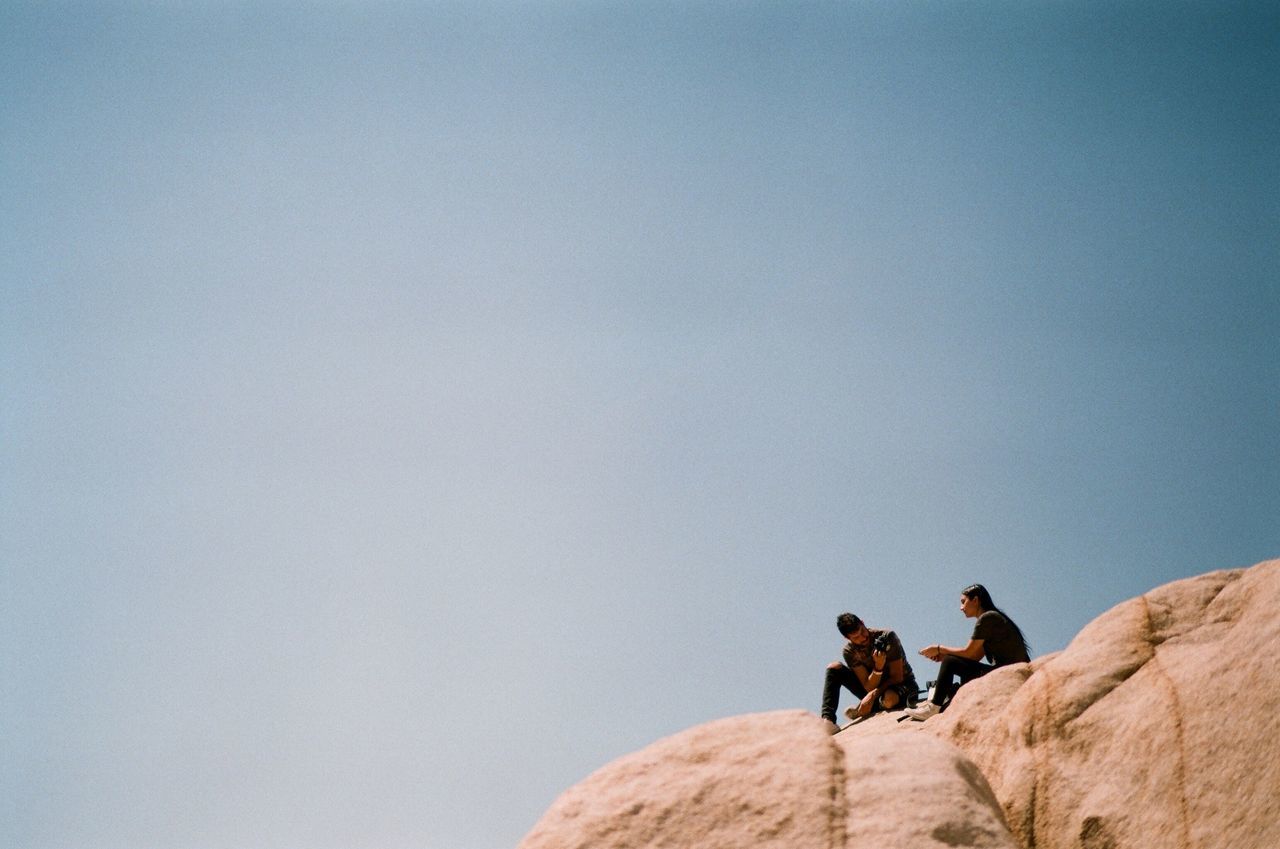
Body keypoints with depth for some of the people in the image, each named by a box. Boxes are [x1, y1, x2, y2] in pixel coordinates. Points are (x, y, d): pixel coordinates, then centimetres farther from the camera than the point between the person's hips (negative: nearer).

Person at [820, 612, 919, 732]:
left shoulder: (887, 637, -21)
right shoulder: (849, 651, -12)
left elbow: (897, 677, -18)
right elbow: (868, 687, -19)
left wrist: (873, 695, -28)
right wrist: (878, 667, -37)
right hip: (873, 688, 4)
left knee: (889, 700, -42)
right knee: (834, 668, -13)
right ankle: (827, 720, -26)